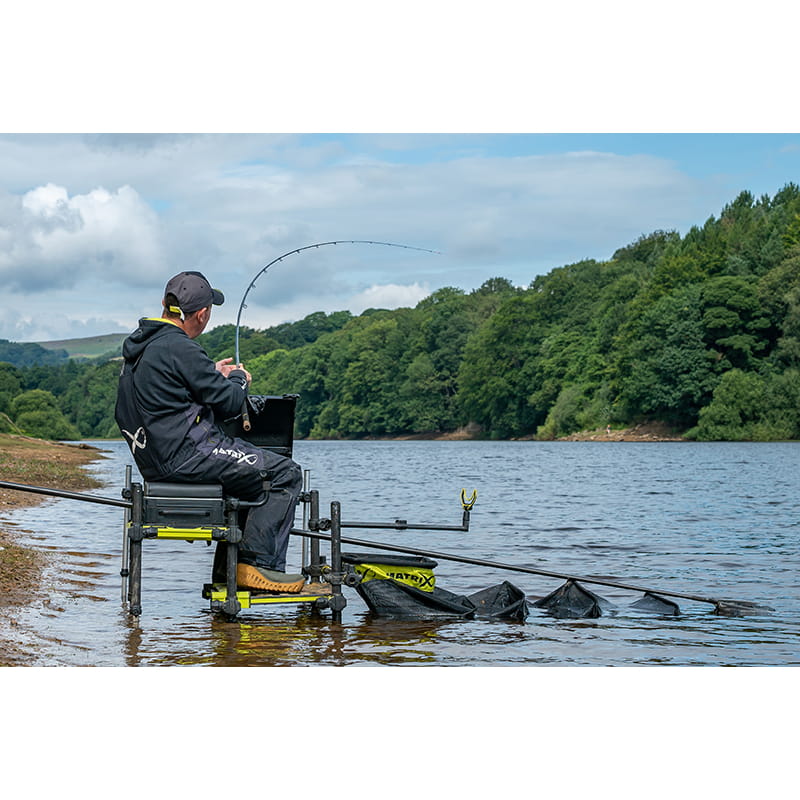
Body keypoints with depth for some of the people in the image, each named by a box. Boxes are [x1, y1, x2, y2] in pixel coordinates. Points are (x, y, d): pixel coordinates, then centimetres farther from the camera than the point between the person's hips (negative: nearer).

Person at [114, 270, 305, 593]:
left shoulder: (138, 344, 12)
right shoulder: (180, 348, -18)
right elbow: (228, 403, -14)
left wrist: (213, 372, 26)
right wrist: (239, 379, 7)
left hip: (154, 457, 10)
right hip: (184, 454, -10)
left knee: (251, 472, 26)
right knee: (285, 474, -5)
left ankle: (227, 568, 22)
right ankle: (259, 563, -9)